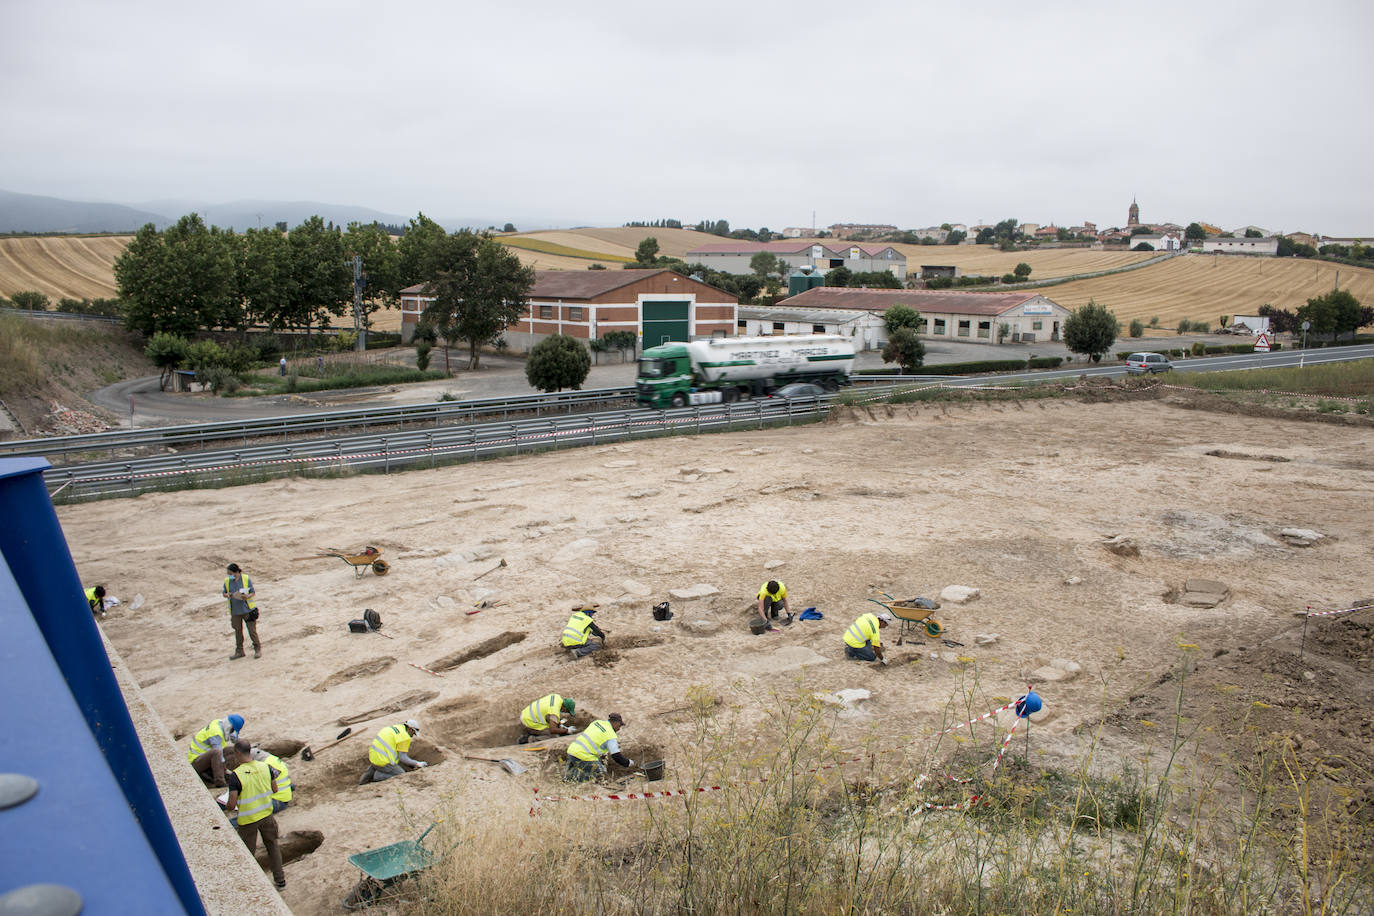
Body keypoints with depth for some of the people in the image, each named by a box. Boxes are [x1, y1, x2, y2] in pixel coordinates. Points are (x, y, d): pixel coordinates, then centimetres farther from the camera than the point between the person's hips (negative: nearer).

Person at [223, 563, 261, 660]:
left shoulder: (246, 579, -7)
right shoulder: (227, 581, 2)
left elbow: (253, 592, -1)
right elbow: (224, 593, 10)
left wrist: (247, 596, -23)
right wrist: (229, 595, -14)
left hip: (247, 609, -3)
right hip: (235, 611, 3)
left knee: (252, 630, -1)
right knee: (238, 631, 11)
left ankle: (257, 649, 11)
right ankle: (239, 651, 24)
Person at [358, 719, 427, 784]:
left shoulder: (393, 728, 16)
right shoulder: (405, 737, -10)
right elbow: (402, 758, -11)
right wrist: (417, 763, -2)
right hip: (383, 761, -8)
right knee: (402, 775, 6)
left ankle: (372, 771, 15)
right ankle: (379, 776, -5)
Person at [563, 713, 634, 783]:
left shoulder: (598, 722, 14)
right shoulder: (611, 735, -9)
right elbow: (616, 756, -9)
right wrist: (629, 763, 7)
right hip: (582, 756, -8)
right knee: (601, 773, -2)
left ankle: (570, 766, 12)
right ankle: (575, 773, -12)